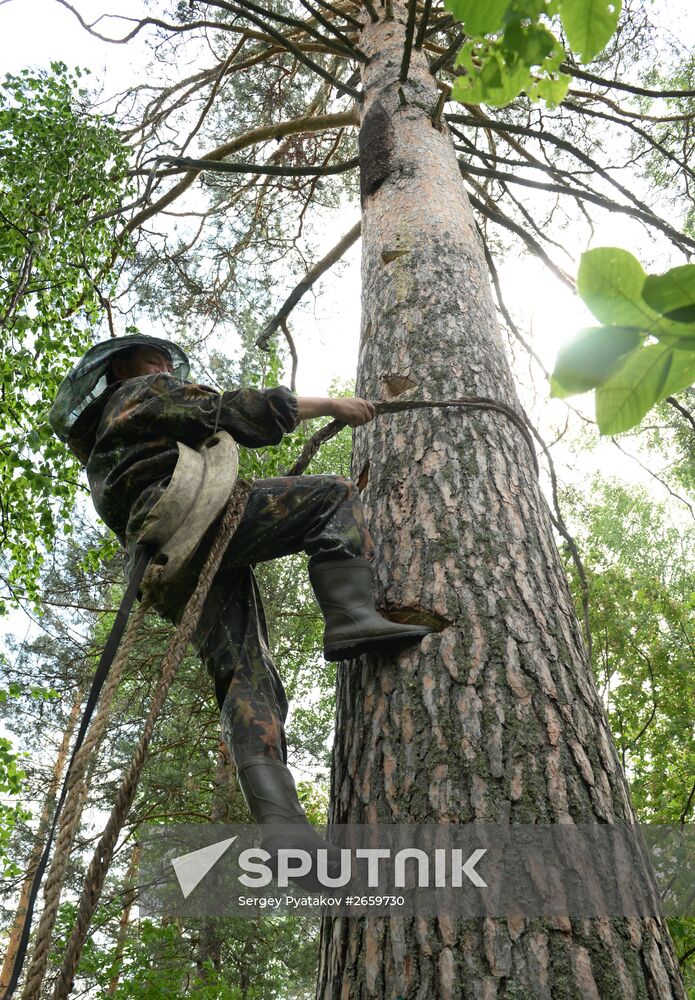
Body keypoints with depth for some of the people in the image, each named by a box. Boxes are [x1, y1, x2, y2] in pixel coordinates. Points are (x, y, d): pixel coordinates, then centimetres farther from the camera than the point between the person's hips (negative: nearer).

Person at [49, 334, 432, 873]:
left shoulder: (105, 449, 43)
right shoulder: (143, 392, 18)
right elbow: (234, 411, 6)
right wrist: (334, 405, 8)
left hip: (172, 571, 8)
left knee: (249, 679, -10)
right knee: (335, 494, -6)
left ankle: (281, 823, -28)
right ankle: (351, 617, -28)